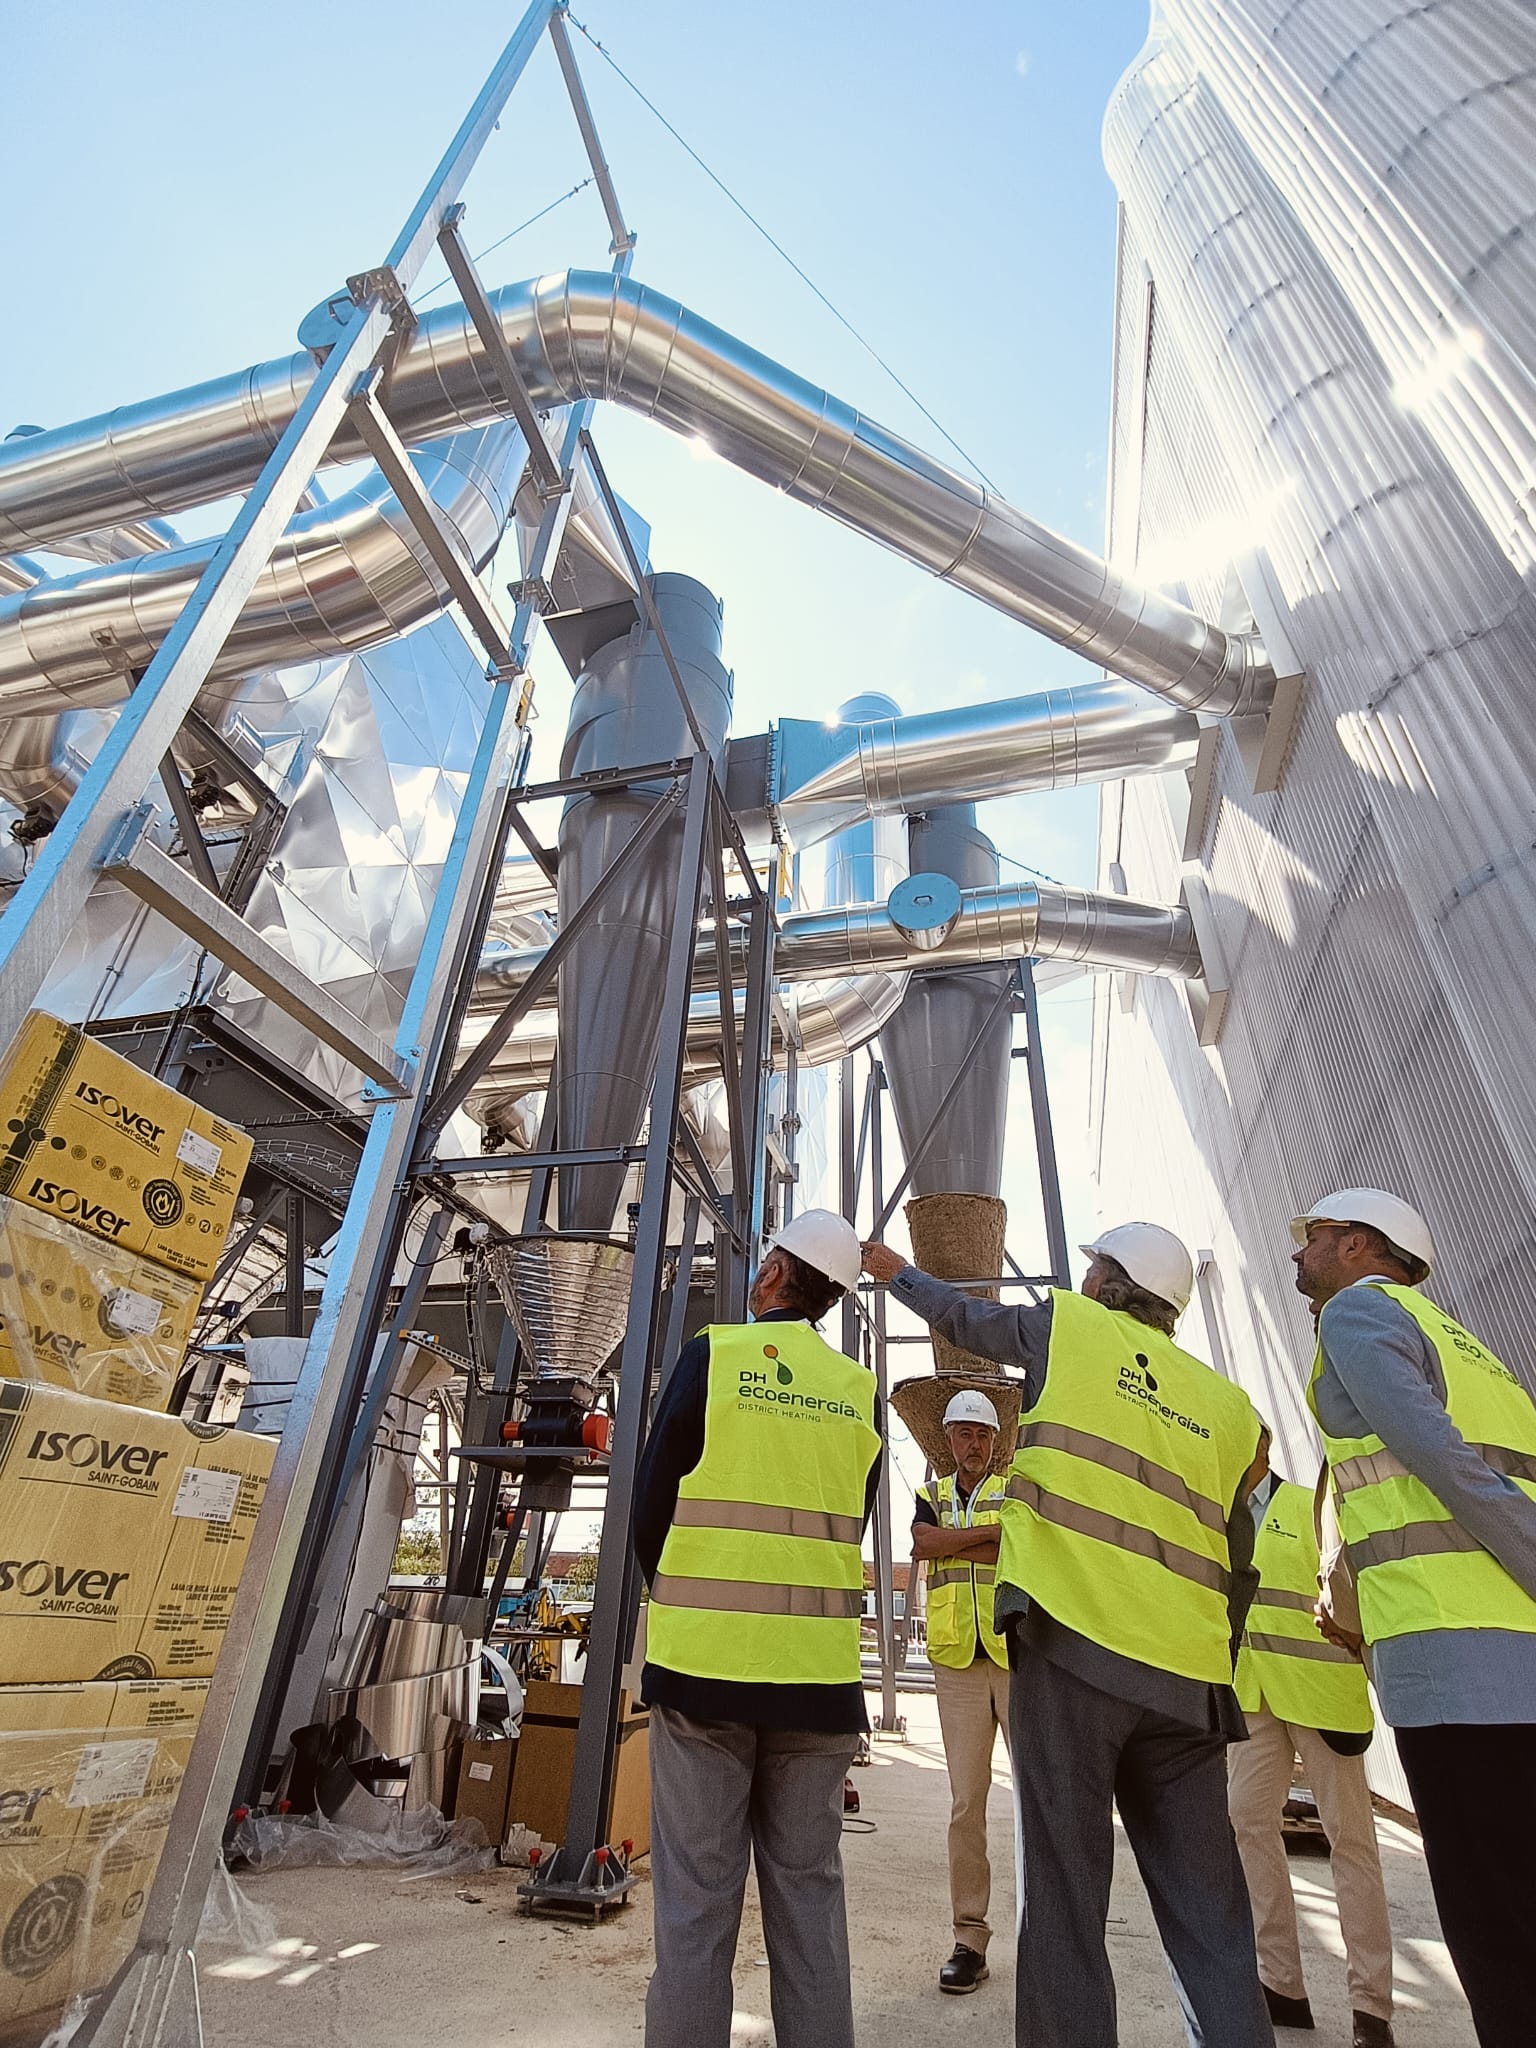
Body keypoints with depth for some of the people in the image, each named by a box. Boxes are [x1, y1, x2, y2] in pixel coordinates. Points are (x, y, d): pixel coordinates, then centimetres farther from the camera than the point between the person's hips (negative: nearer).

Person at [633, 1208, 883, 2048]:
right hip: (819, 1670, 3)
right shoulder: (860, 1389, 2)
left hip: (705, 1660, -3)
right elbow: (850, 1525, 9)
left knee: (697, 1897, 9)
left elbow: (651, 1503, -3)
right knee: (808, 1890, 16)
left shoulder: (713, 1354, -8)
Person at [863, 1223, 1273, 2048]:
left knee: (1065, 1897, 2)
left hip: (1072, 1645, -5)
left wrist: (895, 1270, 35)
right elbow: (1236, 1563, 17)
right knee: (1210, 1916, 12)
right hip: (1188, 1675, 5)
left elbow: (963, 1318, 18)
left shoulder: (1071, 1325, 3)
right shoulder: (1227, 1405, 15)